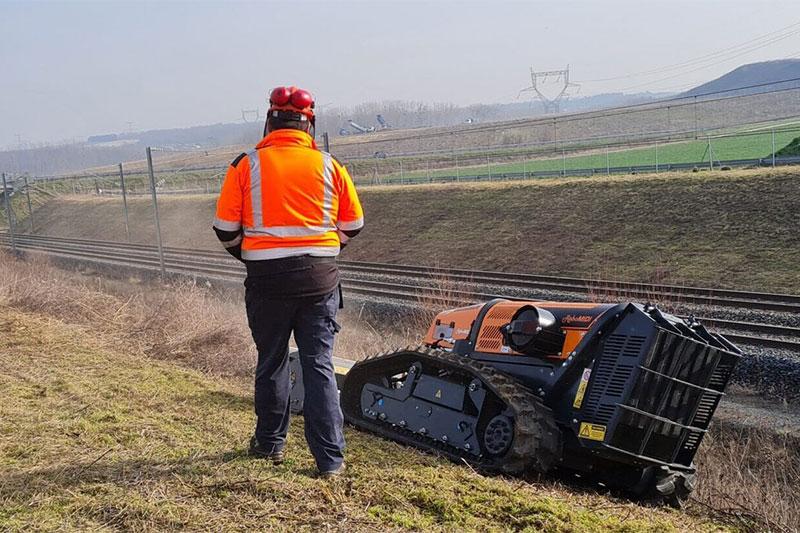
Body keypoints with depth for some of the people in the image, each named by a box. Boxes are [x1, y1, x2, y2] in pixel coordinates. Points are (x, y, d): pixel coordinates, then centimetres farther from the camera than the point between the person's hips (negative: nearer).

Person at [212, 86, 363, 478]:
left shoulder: (246, 166, -4)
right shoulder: (329, 166, -1)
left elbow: (225, 228, -1)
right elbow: (353, 225, 7)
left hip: (267, 280, 0)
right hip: (320, 279, 1)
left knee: (272, 363, 16)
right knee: (319, 366, 6)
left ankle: (270, 443, 32)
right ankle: (330, 459, 6)